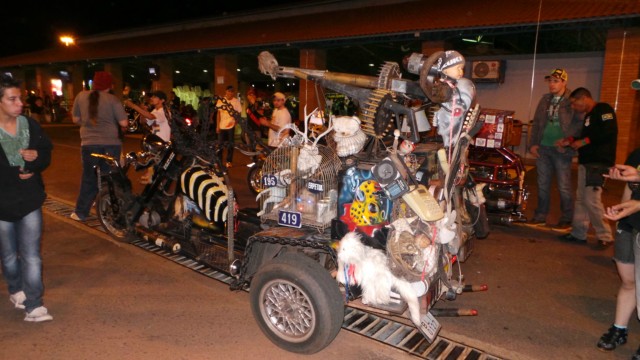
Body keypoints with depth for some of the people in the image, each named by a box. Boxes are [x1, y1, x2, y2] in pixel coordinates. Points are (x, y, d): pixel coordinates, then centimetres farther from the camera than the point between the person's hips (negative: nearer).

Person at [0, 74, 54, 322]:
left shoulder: (30, 124, 1)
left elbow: (46, 154, 5)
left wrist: (35, 156, -16)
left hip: (30, 201, 2)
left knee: (32, 256, 0)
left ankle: (34, 305, 7)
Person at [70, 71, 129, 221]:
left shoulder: (81, 96, 4)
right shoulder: (113, 99, -5)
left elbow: (76, 119, 9)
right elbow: (123, 123, -10)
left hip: (89, 143, 2)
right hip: (111, 143, -2)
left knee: (89, 179, 12)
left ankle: (80, 213, 15)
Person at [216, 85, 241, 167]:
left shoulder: (236, 101, -2)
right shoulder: (221, 100, 3)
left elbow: (238, 113, 2)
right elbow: (218, 113, 5)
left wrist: (234, 122, -12)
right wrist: (217, 126, 1)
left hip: (231, 126, -1)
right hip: (221, 126, 2)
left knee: (230, 144, 4)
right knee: (220, 144, 6)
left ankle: (229, 161, 13)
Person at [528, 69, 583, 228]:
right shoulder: (545, 99, 12)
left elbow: (579, 124, -12)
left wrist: (566, 143, -18)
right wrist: (533, 144, 6)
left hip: (561, 150, -6)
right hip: (542, 148, 6)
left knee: (564, 187, 1)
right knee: (543, 185, 12)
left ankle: (566, 220, 13)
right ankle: (540, 216, 22)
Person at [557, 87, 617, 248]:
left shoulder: (603, 109, -7)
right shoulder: (589, 115, 22)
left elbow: (609, 132, -20)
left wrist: (584, 141, -17)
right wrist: (570, 141, 11)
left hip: (599, 163, -10)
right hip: (586, 162, 10)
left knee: (592, 199, -13)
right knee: (581, 198, 10)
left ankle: (605, 236, -1)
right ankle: (578, 233, 17)